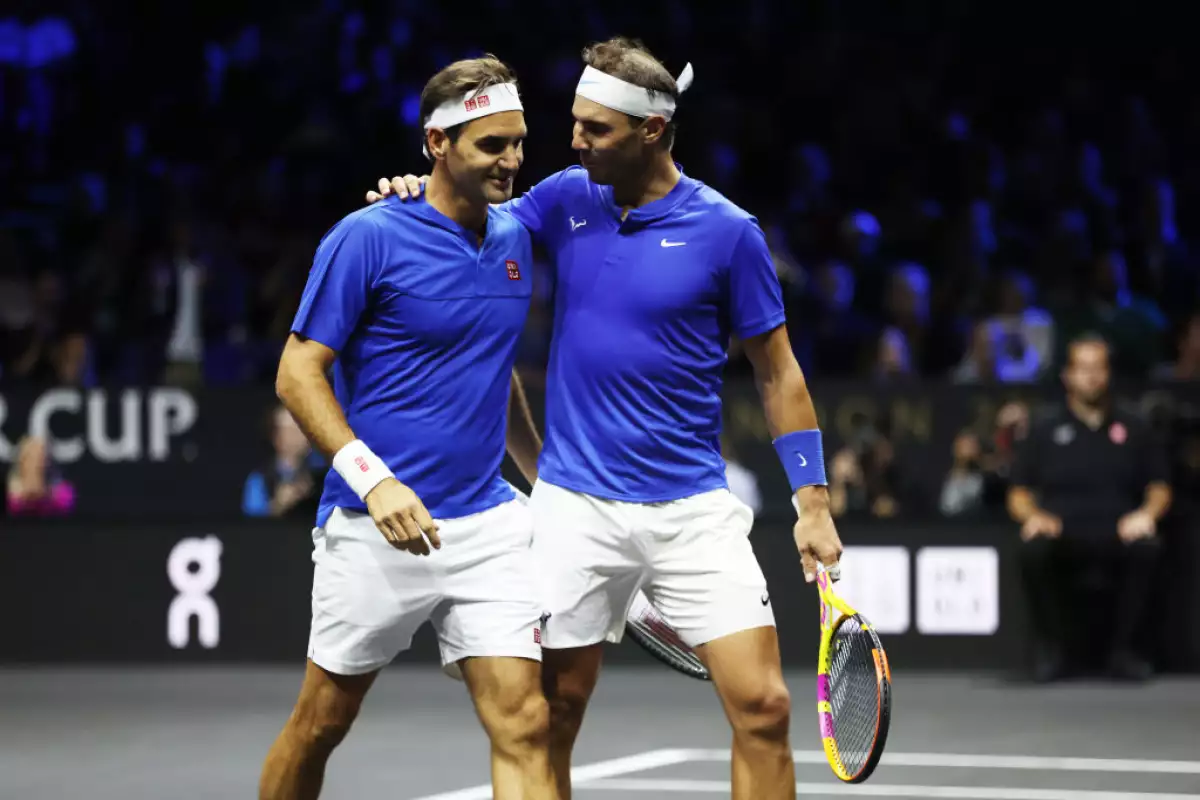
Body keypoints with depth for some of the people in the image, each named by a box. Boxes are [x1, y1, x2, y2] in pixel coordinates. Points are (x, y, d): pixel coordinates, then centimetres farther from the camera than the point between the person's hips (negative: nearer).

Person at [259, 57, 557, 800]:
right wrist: (374, 481, -21)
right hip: (377, 528, -4)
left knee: (524, 727, -8)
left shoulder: (515, 239, 9)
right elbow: (298, 374, -10)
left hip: (487, 525, 4)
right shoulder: (367, 237, -9)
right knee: (321, 724, 9)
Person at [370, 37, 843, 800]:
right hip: (576, 508, 2)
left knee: (763, 707, -9)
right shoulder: (567, 199, 3)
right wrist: (418, 195, -4)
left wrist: (814, 503, -3)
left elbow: (777, 370, 2)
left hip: (694, 508, -2)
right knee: (550, 721, 6)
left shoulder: (726, 231, -5)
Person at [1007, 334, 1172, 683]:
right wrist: (1032, 514, -10)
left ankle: (1122, 649, -19)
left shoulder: (1133, 430, 18)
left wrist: (1148, 512, -7)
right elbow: (1018, 495, 13)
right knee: (1033, 550, -35)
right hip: (1061, 533, 0)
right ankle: (1051, 648, -16)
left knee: (1145, 547, -35)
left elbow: (1159, 488, 16)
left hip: (1117, 534, 0)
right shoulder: (1045, 432, 16)